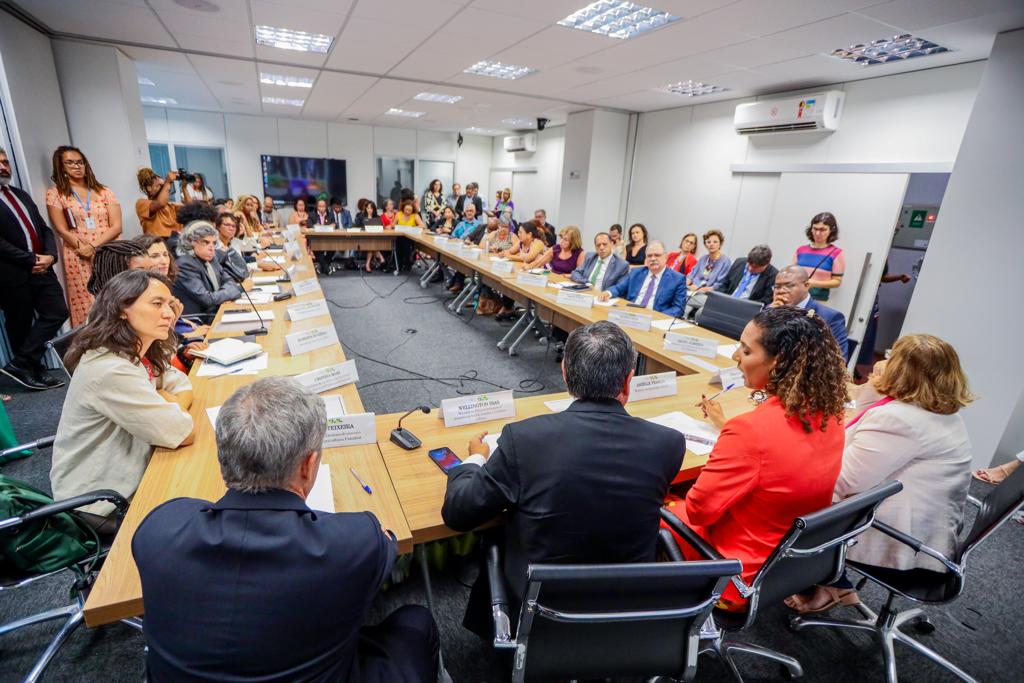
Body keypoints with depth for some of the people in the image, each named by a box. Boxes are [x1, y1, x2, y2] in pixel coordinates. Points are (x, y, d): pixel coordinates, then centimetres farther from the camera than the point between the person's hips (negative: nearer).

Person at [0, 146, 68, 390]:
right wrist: (31, 260, -13)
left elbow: (44, 228, 13)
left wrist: (49, 256, -4)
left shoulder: (21, 194, 16)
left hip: (41, 267, 6)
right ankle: (34, 371, 16)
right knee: (20, 325, 6)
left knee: (58, 312, -1)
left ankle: (21, 363, 9)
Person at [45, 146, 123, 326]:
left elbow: (116, 226, 1)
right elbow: (63, 230, 1)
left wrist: (94, 247, -10)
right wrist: (83, 249, -10)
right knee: (87, 309, -2)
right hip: (79, 260, -1)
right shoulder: (55, 193, 7)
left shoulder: (103, 191, 10)